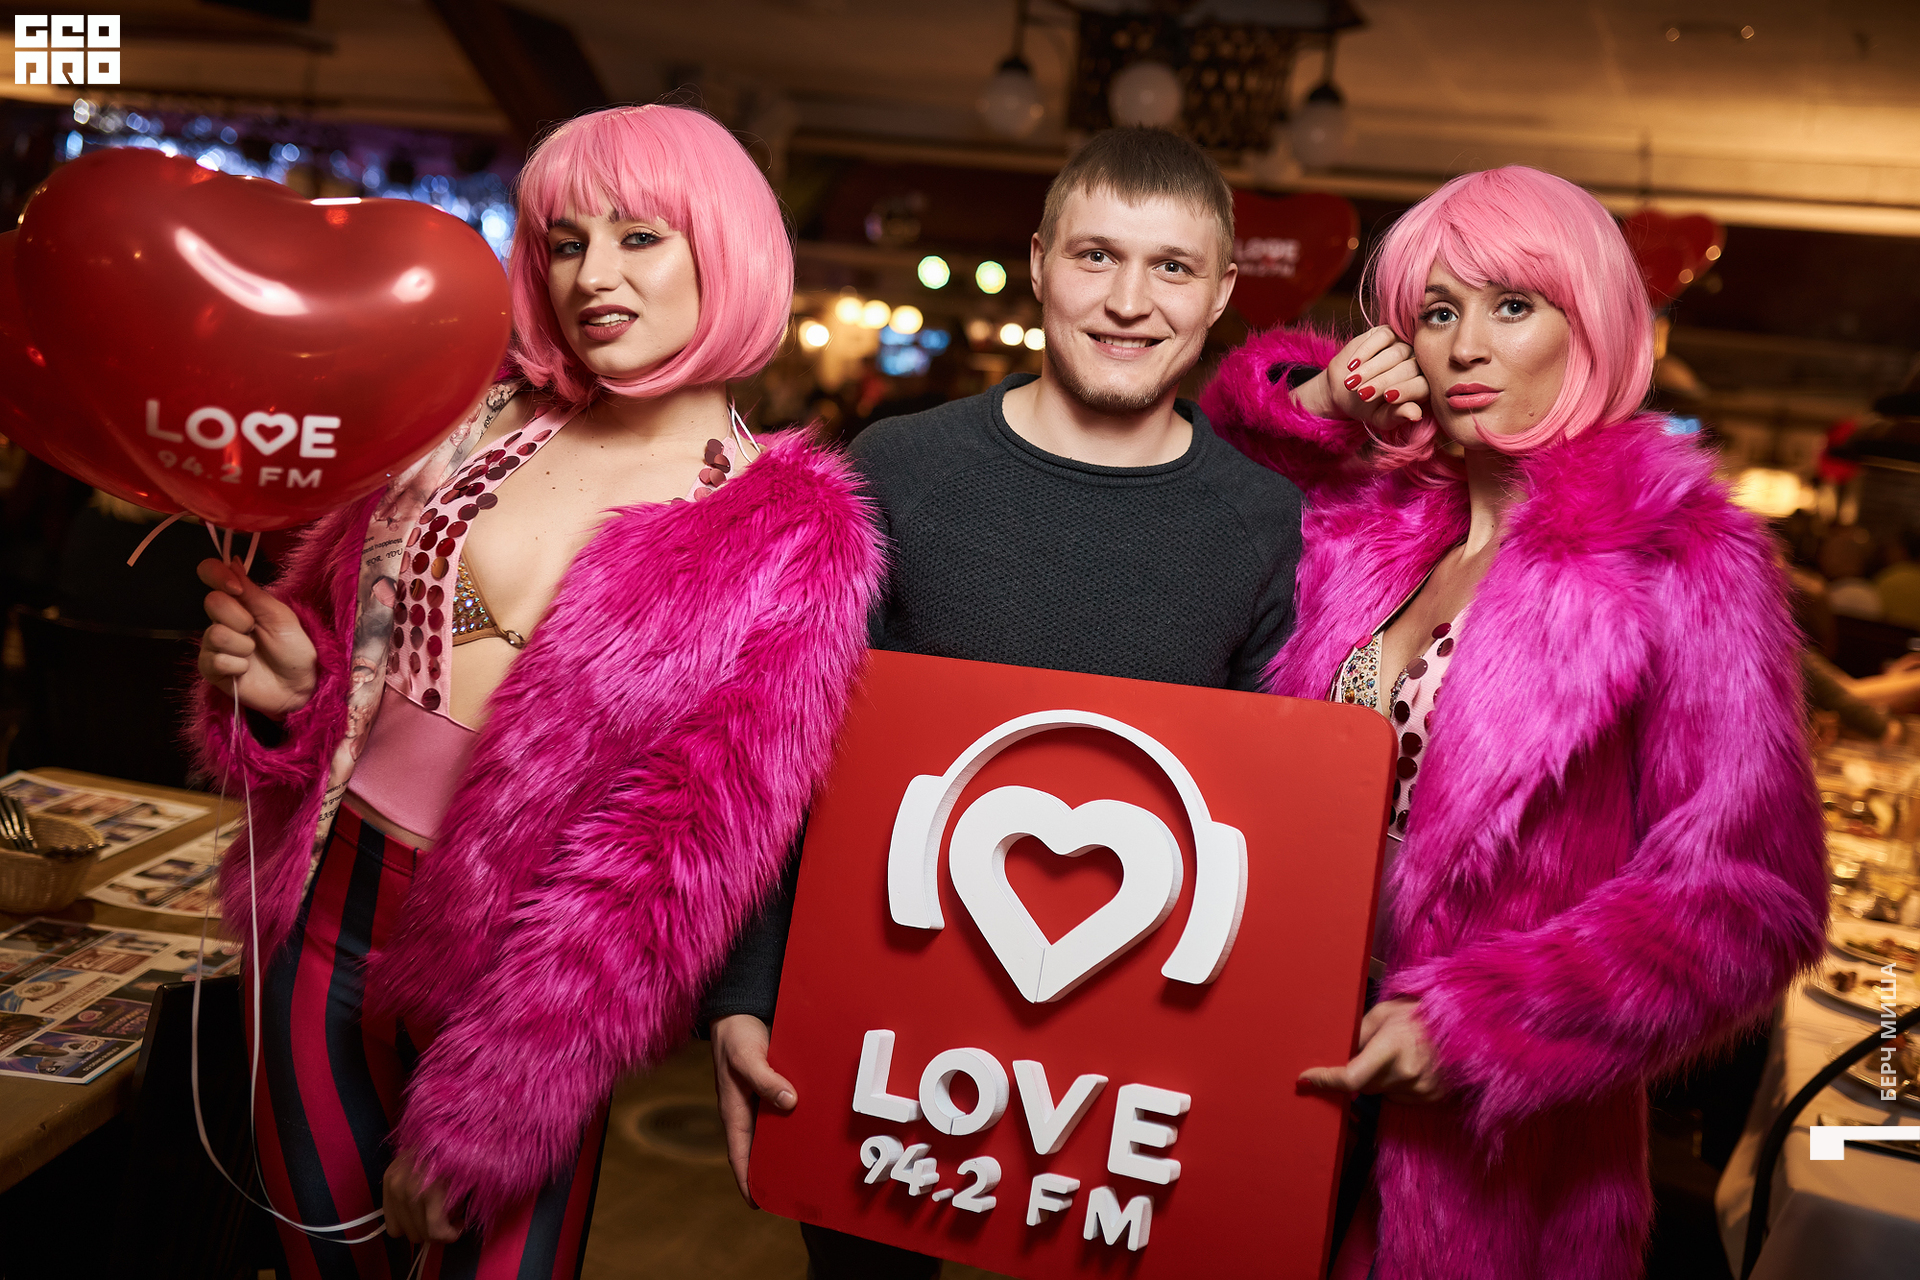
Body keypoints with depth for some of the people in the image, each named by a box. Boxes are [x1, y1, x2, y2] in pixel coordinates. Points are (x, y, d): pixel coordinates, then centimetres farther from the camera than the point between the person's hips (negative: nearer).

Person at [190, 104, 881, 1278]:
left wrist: (481, 1111, -14)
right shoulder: (478, 417, 0)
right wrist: (295, 679, -11)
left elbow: (688, 843, -15)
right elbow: (346, 607, 14)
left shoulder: (791, 542, -12)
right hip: (326, 911, 4)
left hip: (515, 973, -4)